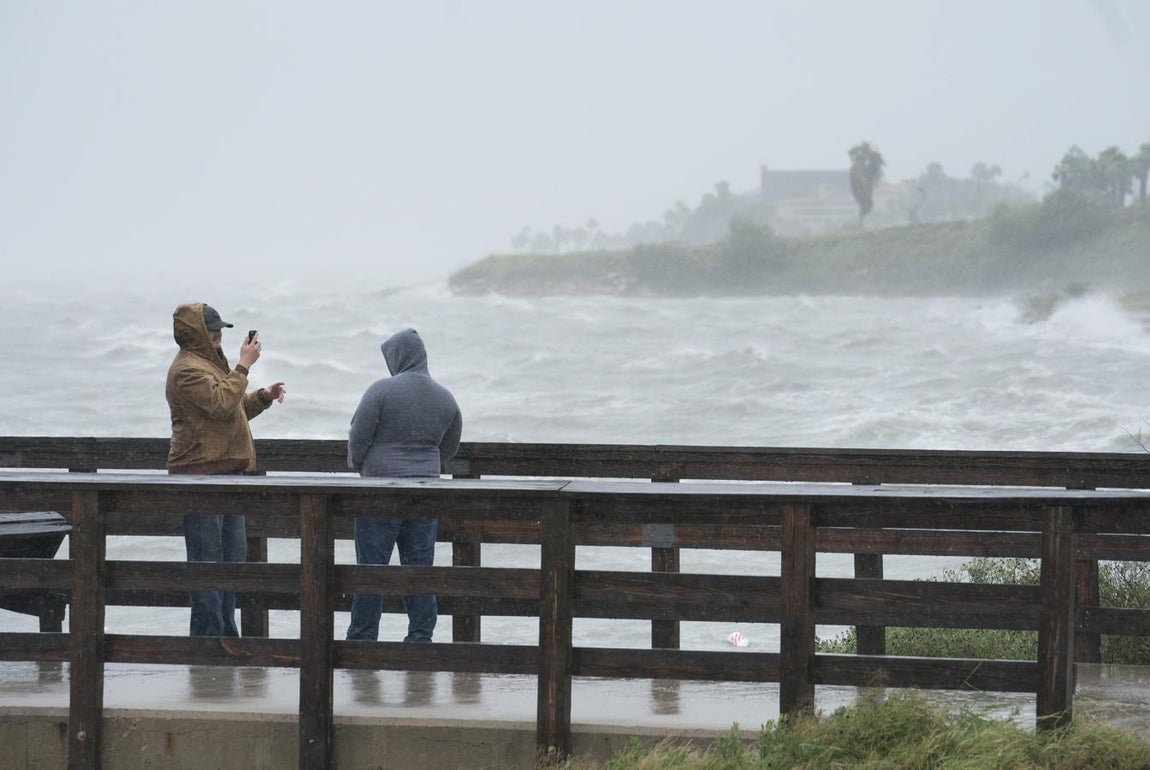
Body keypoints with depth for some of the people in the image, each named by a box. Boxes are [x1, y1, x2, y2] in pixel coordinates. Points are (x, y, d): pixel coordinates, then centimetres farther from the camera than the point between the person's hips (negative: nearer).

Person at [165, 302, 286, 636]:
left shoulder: (209, 363, 21)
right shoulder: (187, 369, -13)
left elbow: (234, 409, 28)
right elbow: (221, 403, -23)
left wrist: (263, 397, 12)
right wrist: (244, 366, -18)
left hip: (226, 471, 11)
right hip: (202, 474, -11)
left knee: (233, 553, 14)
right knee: (207, 558, -8)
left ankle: (225, 631, 21)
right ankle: (208, 633, -6)